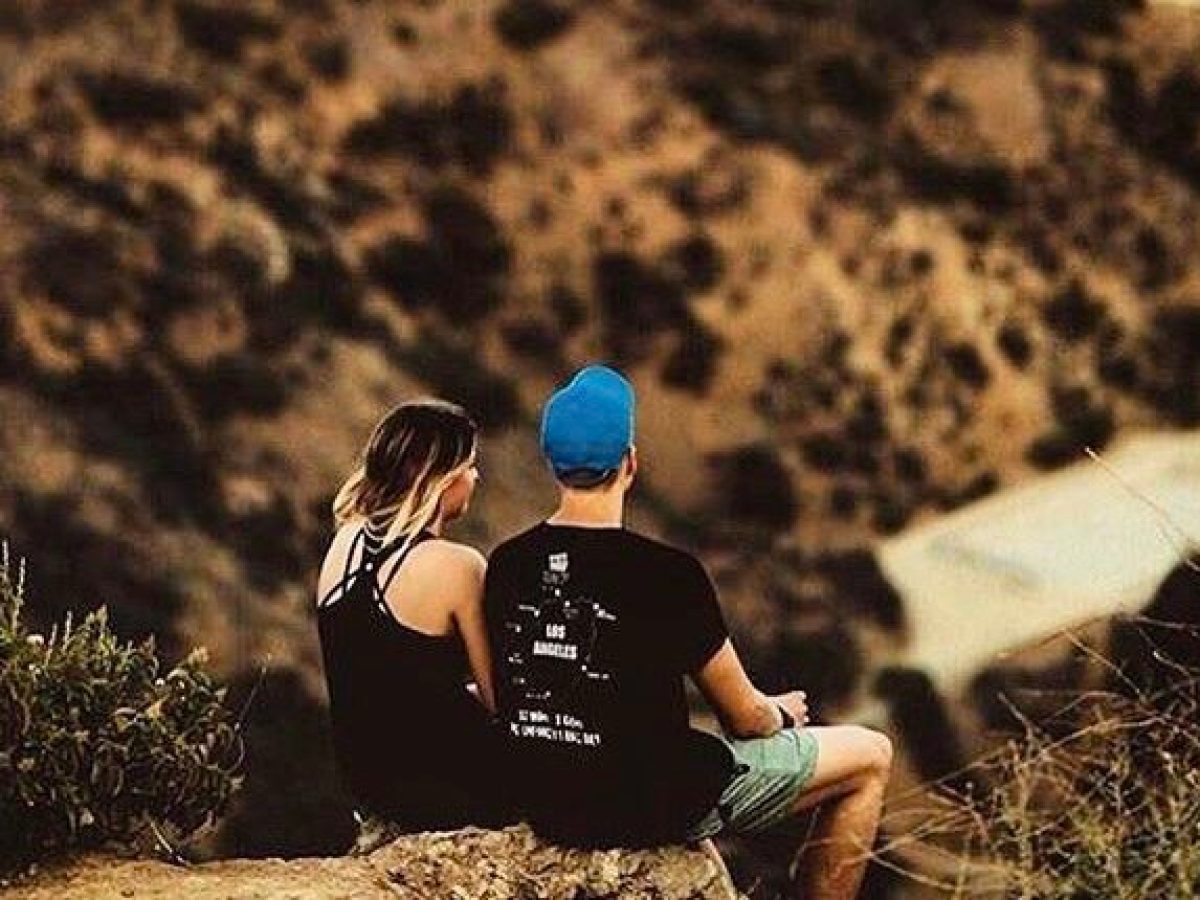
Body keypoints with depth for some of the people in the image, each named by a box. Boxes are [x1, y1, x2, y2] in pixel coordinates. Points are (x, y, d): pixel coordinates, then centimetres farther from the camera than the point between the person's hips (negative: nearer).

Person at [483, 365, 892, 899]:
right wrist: (780, 715, 16)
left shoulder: (506, 567, -3)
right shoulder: (665, 574, -20)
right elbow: (744, 718, -8)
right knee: (870, 756, 8)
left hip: (545, 810, 6)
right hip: (653, 810, -6)